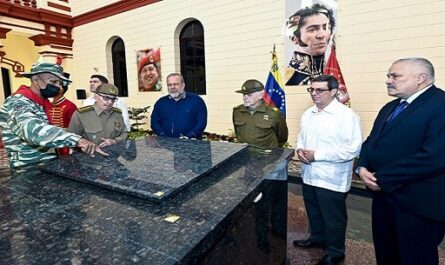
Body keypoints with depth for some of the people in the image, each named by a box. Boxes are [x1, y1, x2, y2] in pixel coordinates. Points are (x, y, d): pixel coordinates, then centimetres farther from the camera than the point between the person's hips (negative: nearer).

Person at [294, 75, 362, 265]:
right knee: (313, 212, 24)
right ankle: (317, 238, 47)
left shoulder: (346, 115, -17)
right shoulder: (308, 114, 8)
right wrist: (300, 148, -4)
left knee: (333, 218, 11)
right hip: (310, 175, 7)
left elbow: (353, 148, -23)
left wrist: (317, 155, -22)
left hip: (331, 179, -7)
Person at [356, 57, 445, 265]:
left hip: (418, 203, -8)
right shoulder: (390, 107, 12)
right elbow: (371, 142, 14)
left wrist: (383, 178, -20)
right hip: (384, 196, 8)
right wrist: (362, 168, -6)